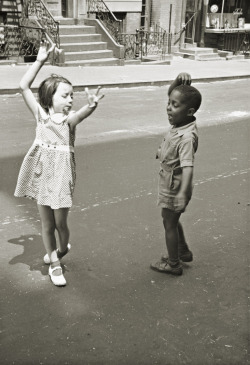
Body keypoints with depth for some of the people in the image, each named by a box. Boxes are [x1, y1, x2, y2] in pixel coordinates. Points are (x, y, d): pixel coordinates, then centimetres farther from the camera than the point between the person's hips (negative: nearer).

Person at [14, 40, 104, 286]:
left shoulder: (69, 118, -8)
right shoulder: (41, 114, -3)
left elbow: (81, 114, -33)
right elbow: (23, 86, -10)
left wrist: (91, 105, -56)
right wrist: (40, 60, -15)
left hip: (61, 173, -2)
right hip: (41, 172, 2)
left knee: (60, 222, 6)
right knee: (47, 223, 11)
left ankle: (62, 248, 40)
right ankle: (54, 263, 29)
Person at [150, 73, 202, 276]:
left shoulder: (187, 137, -31)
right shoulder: (179, 122, -5)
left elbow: (188, 166, -39)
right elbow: (173, 95, 7)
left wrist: (183, 192, -48)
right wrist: (179, 82, -12)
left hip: (174, 186, -9)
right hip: (168, 181, 9)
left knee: (169, 223, 10)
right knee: (172, 220, 27)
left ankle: (173, 264, 30)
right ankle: (183, 252, 47)